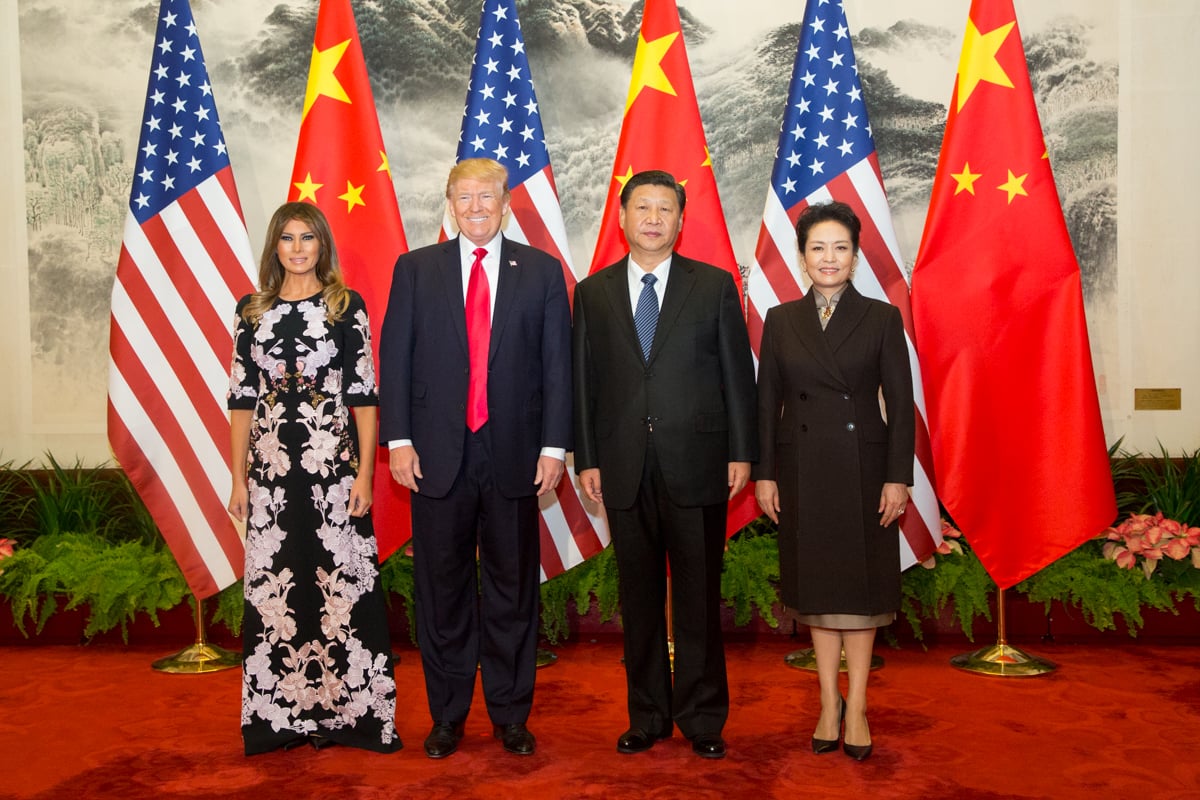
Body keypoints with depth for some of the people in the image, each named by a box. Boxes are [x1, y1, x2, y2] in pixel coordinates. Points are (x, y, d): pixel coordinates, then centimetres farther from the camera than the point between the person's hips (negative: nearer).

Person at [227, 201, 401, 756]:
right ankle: (281, 714, 19)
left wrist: (364, 472, -7)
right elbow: (241, 398, 10)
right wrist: (239, 477, 5)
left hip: (334, 464, -2)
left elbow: (364, 393, 0)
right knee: (273, 586, 6)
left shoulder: (346, 305, 3)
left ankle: (348, 709, 12)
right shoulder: (252, 311, 10)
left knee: (343, 583, -1)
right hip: (272, 467, 3)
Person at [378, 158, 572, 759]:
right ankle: (447, 716, 23)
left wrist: (554, 445, -4)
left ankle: (511, 715, 23)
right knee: (442, 589, 9)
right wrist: (398, 439, -5)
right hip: (438, 455, 0)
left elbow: (557, 364, 3)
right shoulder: (415, 269, 8)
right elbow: (395, 358, 4)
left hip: (514, 454, 0)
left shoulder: (542, 271, 6)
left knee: (513, 587, 8)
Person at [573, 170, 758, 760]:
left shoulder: (715, 286, 5)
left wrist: (741, 453, -2)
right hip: (623, 467, 2)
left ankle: (702, 718, 18)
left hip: (696, 464, -1)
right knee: (639, 595, 10)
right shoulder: (593, 292, 9)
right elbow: (585, 381, 8)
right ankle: (648, 716, 23)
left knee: (699, 595, 4)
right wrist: (586, 459, 2)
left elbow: (737, 373, 3)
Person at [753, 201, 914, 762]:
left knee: (860, 585, 6)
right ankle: (829, 705, 21)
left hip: (862, 468, -2)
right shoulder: (781, 320, 5)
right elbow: (766, 401, 5)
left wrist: (898, 477, -9)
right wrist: (764, 474, -1)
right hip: (802, 470, 2)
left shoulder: (882, 318, 0)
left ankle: (856, 709, 16)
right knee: (816, 587, 9)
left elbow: (900, 404, -2)